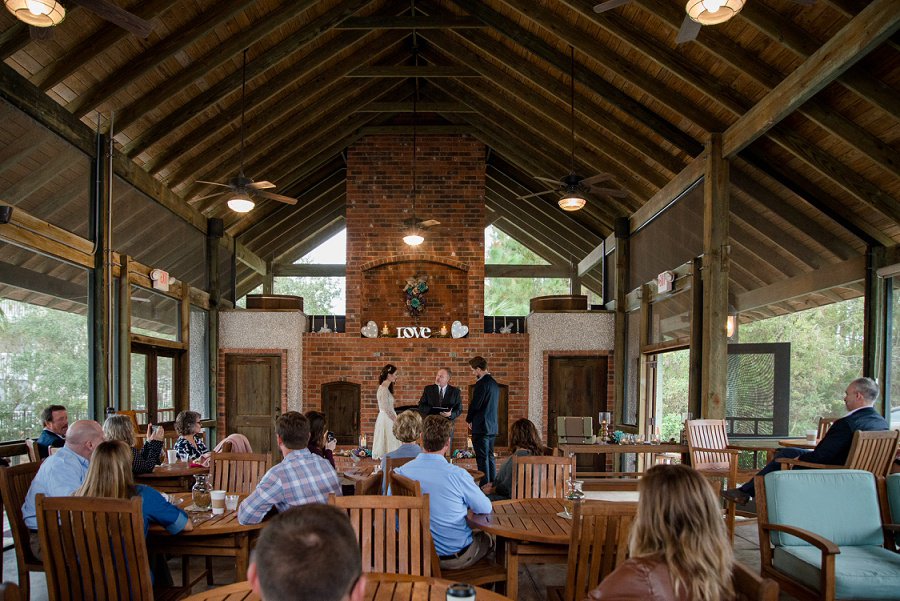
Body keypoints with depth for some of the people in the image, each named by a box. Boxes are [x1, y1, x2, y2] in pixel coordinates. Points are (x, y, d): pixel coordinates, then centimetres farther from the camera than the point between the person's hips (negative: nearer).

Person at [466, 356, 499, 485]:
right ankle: (492, 484, 19)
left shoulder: (481, 383, -16)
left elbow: (475, 404, -17)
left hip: (481, 427, -9)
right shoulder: (494, 383, 13)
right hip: (492, 426, 9)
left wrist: (468, 419, 0)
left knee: (482, 458, -5)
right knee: (489, 456, 15)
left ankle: (484, 486, -5)